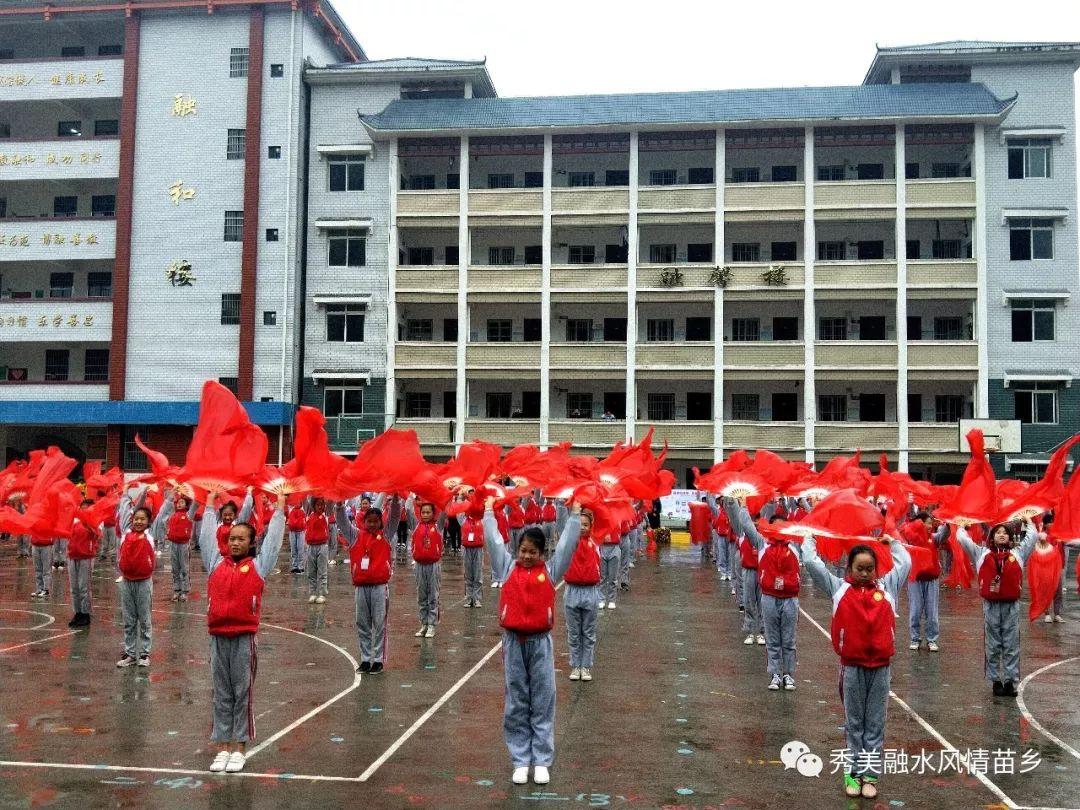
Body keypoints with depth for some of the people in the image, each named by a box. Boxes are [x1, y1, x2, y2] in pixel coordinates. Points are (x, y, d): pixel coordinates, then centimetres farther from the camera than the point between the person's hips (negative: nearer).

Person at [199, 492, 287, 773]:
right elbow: (207, 535, 19)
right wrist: (209, 504, 27)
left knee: (242, 693, 3)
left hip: (244, 639, -3)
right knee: (221, 694, 9)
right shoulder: (216, 563, 11)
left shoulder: (258, 565, 4)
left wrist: (280, 506, 13)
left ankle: (239, 748, 10)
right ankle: (223, 747, 16)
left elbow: (273, 537, 8)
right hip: (218, 638, 3)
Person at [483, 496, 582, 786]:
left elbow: (567, 543, 4)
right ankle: (521, 761, 14)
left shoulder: (550, 570, 3)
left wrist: (575, 514, 6)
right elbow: (493, 540, 10)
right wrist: (489, 511, 16)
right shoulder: (508, 567, 5)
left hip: (540, 643, -1)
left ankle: (541, 762, 11)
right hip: (513, 642, 1)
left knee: (542, 704, 3)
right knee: (516, 704, 6)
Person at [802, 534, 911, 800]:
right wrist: (809, 540, 15)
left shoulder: (886, 587, 7)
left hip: (880, 666, 1)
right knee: (854, 723, 8)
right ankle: (854, 772, 16)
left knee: (875, 724, 7)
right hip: (852, 666, -1)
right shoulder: (839, 588, 3)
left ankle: (870, 774, 13)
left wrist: (892, 543, 26)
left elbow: (905, 563, 14)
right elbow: (811, 563, 2)